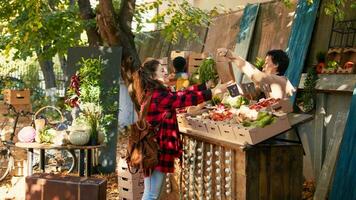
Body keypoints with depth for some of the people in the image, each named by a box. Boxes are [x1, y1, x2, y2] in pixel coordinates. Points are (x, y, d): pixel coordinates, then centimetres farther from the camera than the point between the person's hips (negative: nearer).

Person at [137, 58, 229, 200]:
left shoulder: (158, 93, 12)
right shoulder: (157, 96, -19)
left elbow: (183, 93, 11)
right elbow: (185, 99, -19)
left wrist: (206, 86, 8)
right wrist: (214, 92, -15)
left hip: (157, 148, 10)